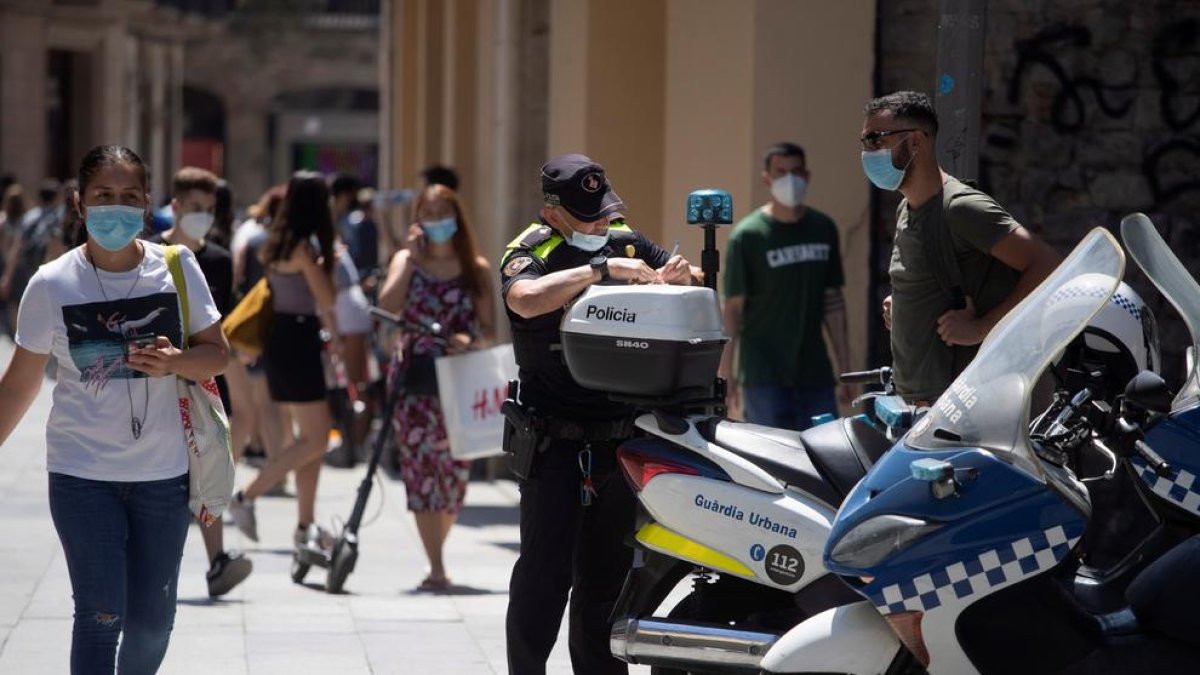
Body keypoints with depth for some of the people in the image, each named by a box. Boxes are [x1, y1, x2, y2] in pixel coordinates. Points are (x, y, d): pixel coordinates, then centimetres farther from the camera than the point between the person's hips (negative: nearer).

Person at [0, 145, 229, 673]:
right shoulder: (52, 285, -7)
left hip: (163, 471, 2)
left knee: (153, 617, 8)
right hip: (82, 473, -2)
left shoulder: (177, 268, -3)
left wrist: (174, 362, -19)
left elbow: (217, 353, 3)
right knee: (101, 614, -6)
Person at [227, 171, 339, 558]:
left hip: (285, 337, 10)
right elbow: (328, 299, -10)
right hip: (296, 342, -10)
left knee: (304, 436, 12)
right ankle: (247, 497, -8)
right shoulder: (302, 246, -15)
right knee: (315, 438, -8)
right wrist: (328, 262, 4)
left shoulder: (281, 240, 13)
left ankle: (306, 525, 14)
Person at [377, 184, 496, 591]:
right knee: (421, 469, -10)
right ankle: (436, 568, -12)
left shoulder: (477, 269, 9)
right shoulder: (406, 261, 10)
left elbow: (490, 332, 6)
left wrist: (472, 340, -16)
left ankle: (437, 554, 24)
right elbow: (388, 305, -10)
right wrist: (412, 256, -9)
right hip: (415, 378, 0)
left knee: (455, 472, 3)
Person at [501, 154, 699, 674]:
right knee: (545, 573, -9)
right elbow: (526, 299, -30)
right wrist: (601, 268, -29)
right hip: (556, 441, -5)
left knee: (608, 574, 12)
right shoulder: (530, 254, -7)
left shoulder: (627, 242, 10)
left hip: (620, 435, 5)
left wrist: (678, 275, -8)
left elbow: (698, 282, 15)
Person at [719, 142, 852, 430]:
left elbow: (832, 300, 16)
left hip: (814, 372, 5)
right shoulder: (747, 235, -4)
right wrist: (726, 373, -8)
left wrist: (845, 368, 14)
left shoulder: (823, 229, 11)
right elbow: (733, 306, -4)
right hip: (764, 376, -5)